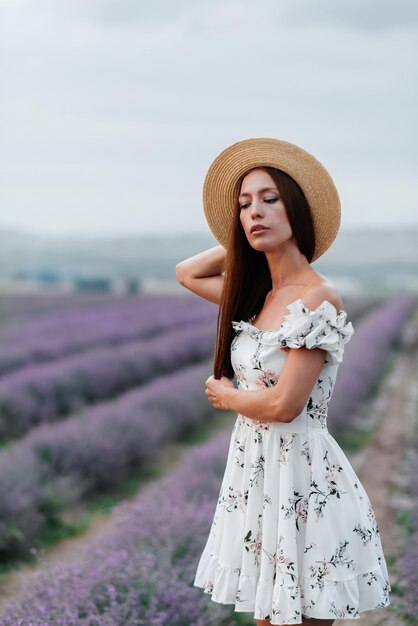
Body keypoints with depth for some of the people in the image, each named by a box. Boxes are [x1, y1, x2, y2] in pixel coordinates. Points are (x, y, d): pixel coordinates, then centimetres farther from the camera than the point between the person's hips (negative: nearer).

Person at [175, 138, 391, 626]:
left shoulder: (318, 297, -16)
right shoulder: (256, 295, 7)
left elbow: (284, 404, -20)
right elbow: (186, 273, 24)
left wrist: (224, 395, -2)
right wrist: (241, 243, 14)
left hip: (300, 475, -8)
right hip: (253, 473, 8)